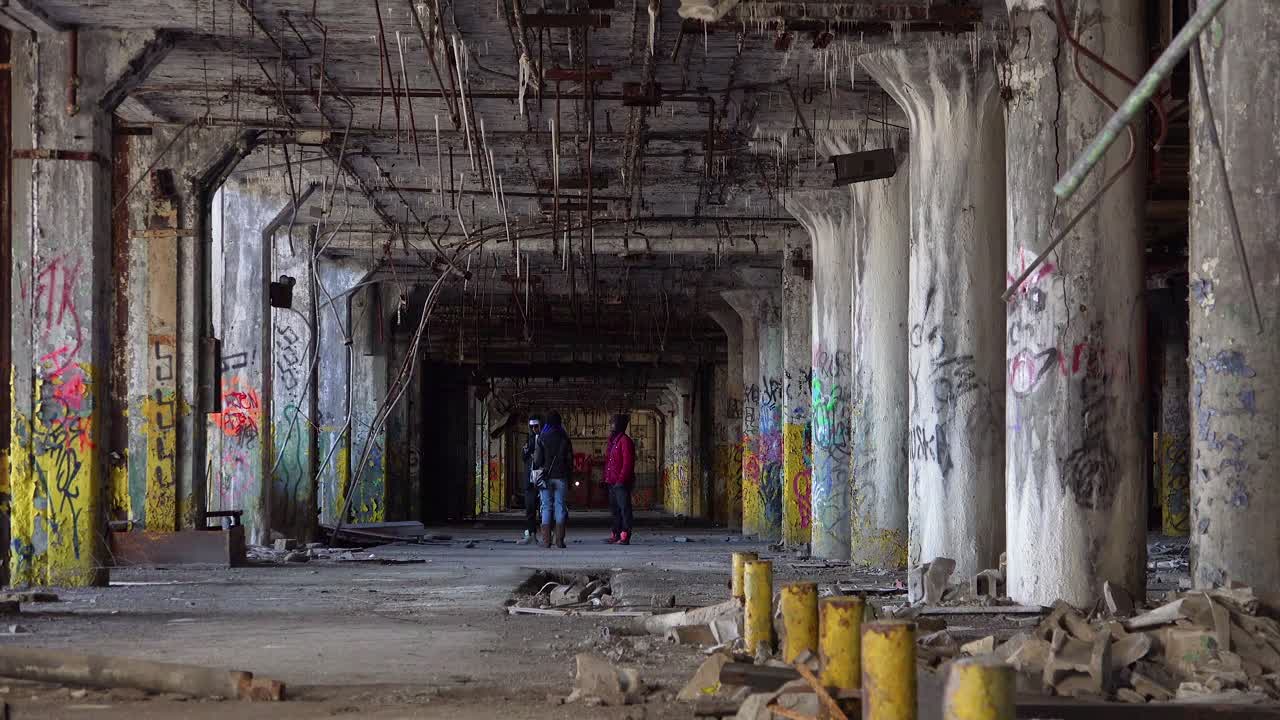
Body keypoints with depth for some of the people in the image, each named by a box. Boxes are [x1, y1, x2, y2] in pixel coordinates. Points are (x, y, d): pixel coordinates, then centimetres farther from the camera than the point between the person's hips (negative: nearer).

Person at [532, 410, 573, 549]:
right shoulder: (565, 439, 2)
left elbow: (537, 459, -3)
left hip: (546, 478, -1)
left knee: (546, 507, 2)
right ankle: (559, 540, -2)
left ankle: (546, 540, -4)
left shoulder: (541, 439, -3)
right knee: (560, 506, 3)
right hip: (561, 476, 1)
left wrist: (538, 474, 9)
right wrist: (569, 477, 11)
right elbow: (570, 459, 4)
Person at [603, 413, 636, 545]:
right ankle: (616, 535, 20)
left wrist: (621, 480, -20)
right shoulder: (613, 440, 17)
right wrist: (606, 479, 18)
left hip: (622, 483, -10)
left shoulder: (625, 441, -11)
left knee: (624, 508, -7)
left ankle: (625, 537, -7)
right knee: (614, 509, 14)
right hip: (612, 482, 10)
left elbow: (628, 463, -17)